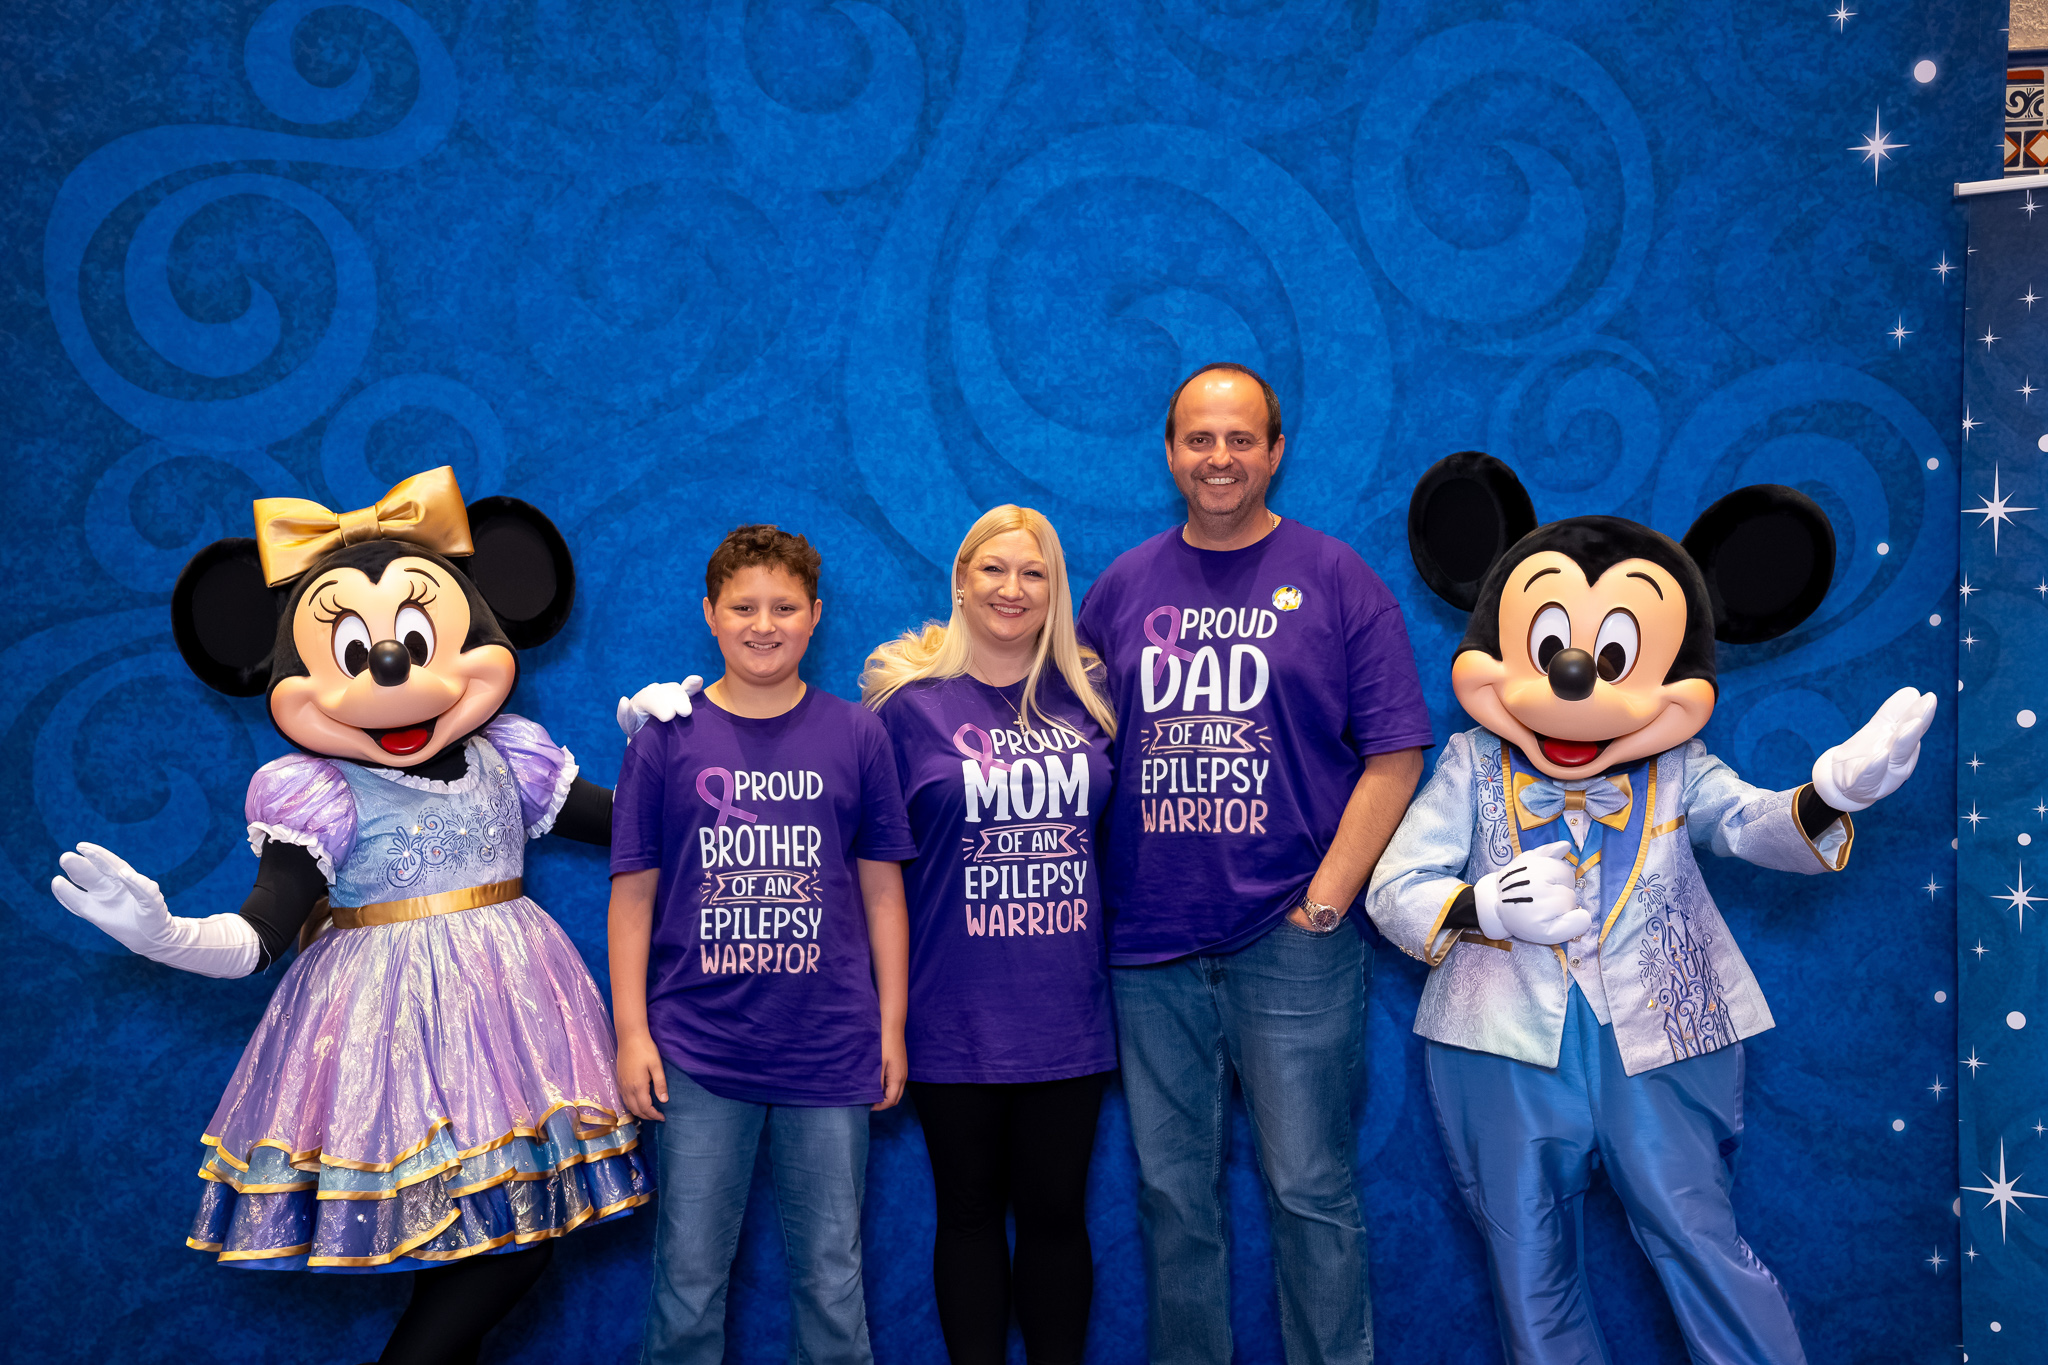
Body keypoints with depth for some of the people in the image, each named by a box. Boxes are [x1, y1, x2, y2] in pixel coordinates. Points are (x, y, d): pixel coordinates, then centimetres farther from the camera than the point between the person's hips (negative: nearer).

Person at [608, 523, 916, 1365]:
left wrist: (891, 1026, 6)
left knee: (832, 1279, 9)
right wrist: (631, 1032, -1)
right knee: (688, 1276, 7)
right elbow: (633, 896, 4)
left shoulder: (856, 738, 5)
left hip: (830, 1051, 1)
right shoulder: (666, 740, 2)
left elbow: (882, 891, 8)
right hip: (698, 1053, 0)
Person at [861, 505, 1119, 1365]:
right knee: (970, 1213, 10)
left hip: (1066, 1006, 2)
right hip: (956, 1012, -2)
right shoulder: (911, 702, -1)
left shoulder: (1088, 697, 6)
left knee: (1055, 1211, 9)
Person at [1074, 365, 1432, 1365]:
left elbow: (1393, 754, -2)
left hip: (1289, 942, -3)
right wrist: (1091, 899, 3)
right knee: (1172, 1194, 12)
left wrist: (1327, 898, -9)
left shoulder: (1334, 580, 1)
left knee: (1309, 1193, 3)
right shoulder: (1121, 588, 10)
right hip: (1149, 946, 3)